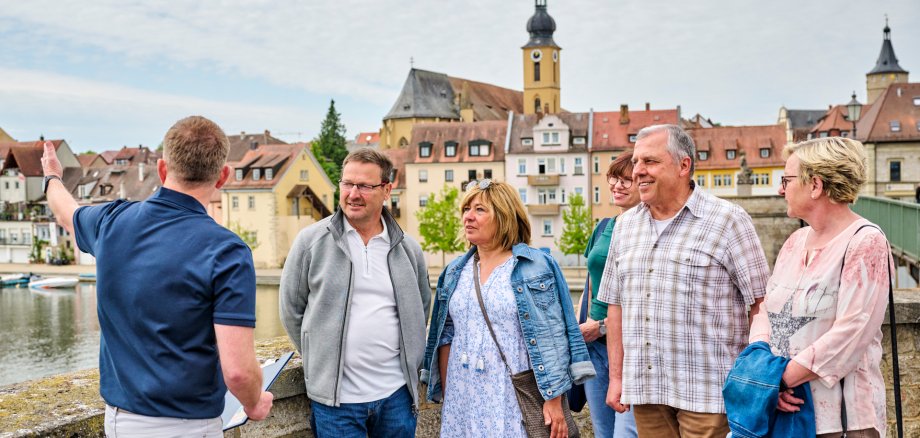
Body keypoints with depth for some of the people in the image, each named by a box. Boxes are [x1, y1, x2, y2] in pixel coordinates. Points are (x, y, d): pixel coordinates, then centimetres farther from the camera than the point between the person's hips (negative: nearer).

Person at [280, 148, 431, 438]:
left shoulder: (408, 249, 6)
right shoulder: (311, 240, -3)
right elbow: (292, 310, 4)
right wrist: (320, 358, 6)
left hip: (397, 395, 3)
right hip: (335, 396, -2)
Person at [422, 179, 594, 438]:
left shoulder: (536, 267, -4)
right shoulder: (455, 272, 10)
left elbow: (552, 338, -7)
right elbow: (446, 338, 12)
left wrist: (555, 401, -11)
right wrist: (446, 396, 8)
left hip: (518, 396, -4)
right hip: (464, 400, 4)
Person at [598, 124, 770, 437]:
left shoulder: (727, 220, -6)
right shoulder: (625, 225, 11)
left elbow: (761, 305, -7)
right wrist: (616, 376, 12)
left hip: (706, 393, -5)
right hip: (644, 391, 5)